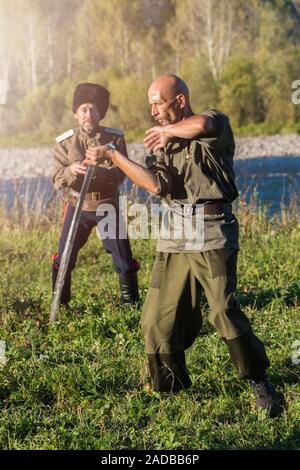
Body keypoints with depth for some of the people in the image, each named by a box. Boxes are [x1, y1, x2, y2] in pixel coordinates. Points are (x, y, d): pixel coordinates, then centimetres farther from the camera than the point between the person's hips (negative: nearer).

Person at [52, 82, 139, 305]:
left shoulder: (115, 138, -4)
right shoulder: (64, 142, -3)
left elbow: (119, 175, -13)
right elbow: (57, 179, -8)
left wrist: (99, 170, -33)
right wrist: (71, 170, -31)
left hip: (108, 205, 0)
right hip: (77, 205, 1)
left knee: (124, 259, 2)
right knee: (63, 260, 1)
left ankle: (131, 303, 18)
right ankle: (60, 304, 17)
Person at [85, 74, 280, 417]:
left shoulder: (216, 124, 0)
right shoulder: (162, 144, 18)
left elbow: (201, 125, -27)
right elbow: (157, 185, -2)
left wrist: (169, 130, -7)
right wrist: (112, 156, -7)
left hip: (211, 234, -6)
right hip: (174, 239, 6)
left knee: (224, 311, -17)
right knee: (157, 321, 4)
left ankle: (260, 382, -1)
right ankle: (170, 389, 22)